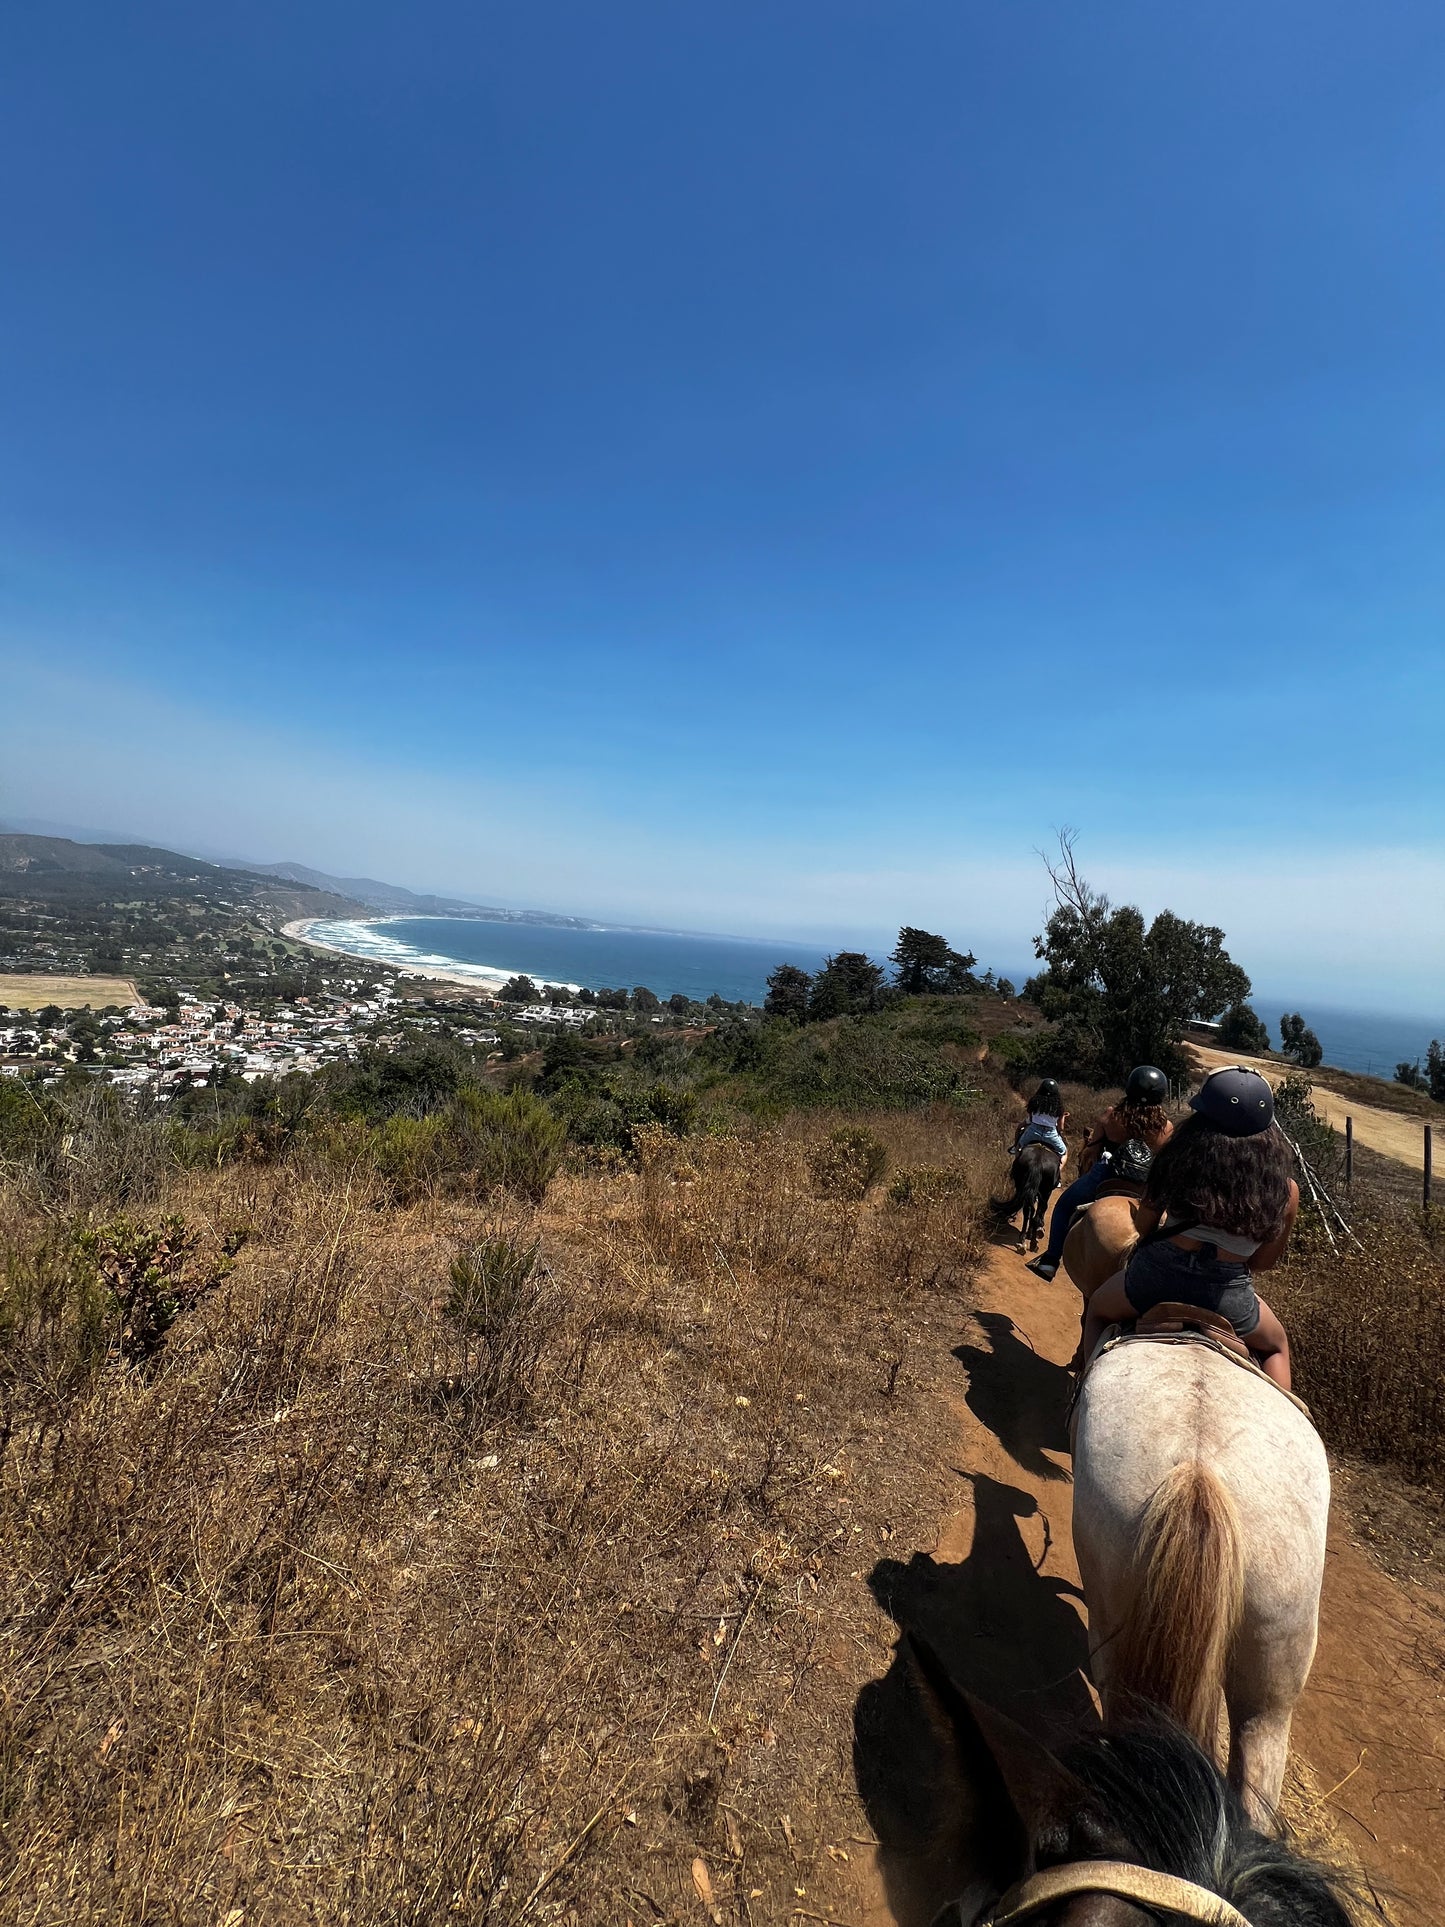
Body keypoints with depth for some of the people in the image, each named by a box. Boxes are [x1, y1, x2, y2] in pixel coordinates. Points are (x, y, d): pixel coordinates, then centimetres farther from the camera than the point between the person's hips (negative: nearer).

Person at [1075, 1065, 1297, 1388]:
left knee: (1097, 1311, 31)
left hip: (1155, 1277, -1)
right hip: (1228, 1299, 2)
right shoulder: (1286, 1191, -6)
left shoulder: (1181, 1159, -11)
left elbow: (1145, 1224, 0)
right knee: (1276, 1347, 37)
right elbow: (1264, 1261, 6)